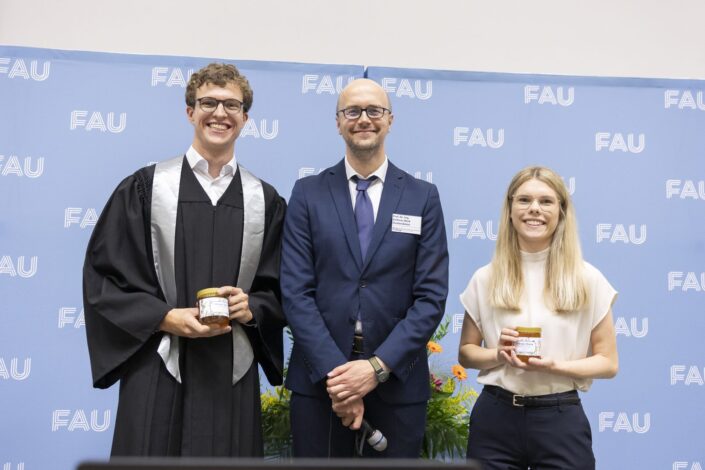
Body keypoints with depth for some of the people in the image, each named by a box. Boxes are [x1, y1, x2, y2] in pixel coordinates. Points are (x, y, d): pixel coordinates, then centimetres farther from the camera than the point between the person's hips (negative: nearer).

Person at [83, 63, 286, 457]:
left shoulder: (266, 201, 9)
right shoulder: (146, 187, 3)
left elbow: (280, 290, 12)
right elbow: (105, 277, 0)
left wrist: (252, 308, -9)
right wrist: (167, 318, -13)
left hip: (233, 376, 2)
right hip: (158, 372, -2)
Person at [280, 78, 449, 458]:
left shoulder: (423, 197, 4)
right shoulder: (308, 193, 4)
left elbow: (431, 296, -2)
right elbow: (295, 291, -3)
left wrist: (378, 367, -13)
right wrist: (335, 371, -14)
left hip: (397, 383, 0)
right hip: (319, 381, 0)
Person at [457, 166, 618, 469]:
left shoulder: (588, 280, -1)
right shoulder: (485, 279, 3)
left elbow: (608, 363, 2)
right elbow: (466, 353, 11)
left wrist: (556, 366, -15)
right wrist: (497, 355, -10)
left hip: (561, 419, -1)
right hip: (495, 417, 1)